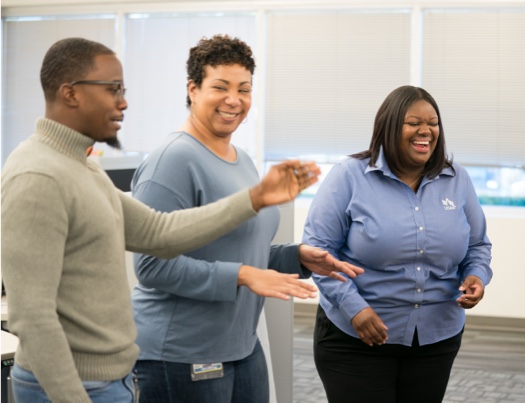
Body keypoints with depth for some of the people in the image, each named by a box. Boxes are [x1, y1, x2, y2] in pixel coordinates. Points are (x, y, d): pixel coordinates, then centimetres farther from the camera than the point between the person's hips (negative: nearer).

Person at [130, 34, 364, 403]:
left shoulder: (243, 160, 12)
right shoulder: (173, 161, -16)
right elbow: (154, 266, -21)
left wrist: (298, 256, 5)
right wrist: (242, 275, -25)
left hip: (243, 346, 9)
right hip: (180, 355, -9)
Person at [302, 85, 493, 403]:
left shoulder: (458, 181, 4)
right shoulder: (349, 176, -8)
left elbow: (478, 245, 14)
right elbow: (318, 248, -9)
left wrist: (477, 277, -8)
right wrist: (353, 306, -19)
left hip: (436, 339, 4)